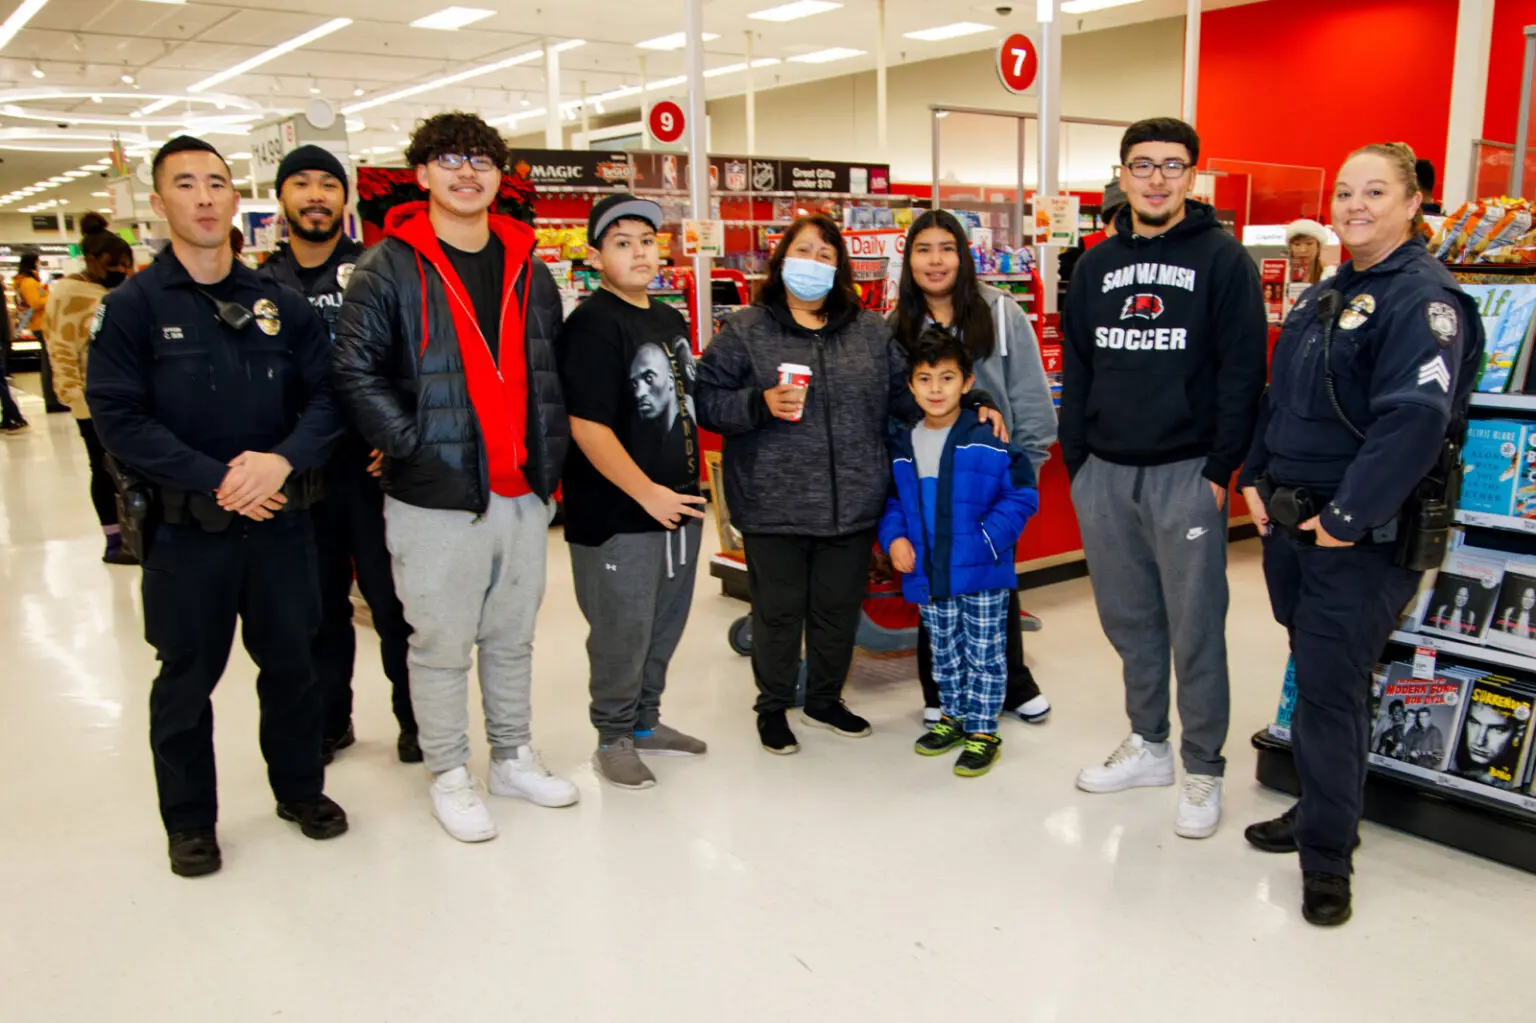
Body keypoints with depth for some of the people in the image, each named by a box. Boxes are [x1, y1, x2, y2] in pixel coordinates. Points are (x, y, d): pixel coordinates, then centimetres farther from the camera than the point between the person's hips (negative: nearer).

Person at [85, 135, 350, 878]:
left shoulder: (278, 303, 4)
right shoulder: (132, 306, -4)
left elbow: (326, 396, 1)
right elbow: (119, 419, -10)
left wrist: (281, 460, -17)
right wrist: (216, 481, -18)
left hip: (278, 519, 3)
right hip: (186, 528, -2)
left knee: (289, 661, 14)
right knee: (188, 676, 10)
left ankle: (300, 787, 34)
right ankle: (189, 819, 28)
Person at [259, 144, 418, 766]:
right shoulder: (261, 286, 9)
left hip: (372, 465, -3)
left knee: (394, 601, 4)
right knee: (318, 606, 13)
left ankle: (415, 719, 21)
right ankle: (328, 722, 29)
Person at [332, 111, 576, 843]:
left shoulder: (528, 269, 12)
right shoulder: (389, 268, -5)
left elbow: (550, 374, 17)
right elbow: (356, 372, -10)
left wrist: (550, 463, 9)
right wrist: (414, 445, -16)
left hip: (523, 492, 5)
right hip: (436, 496, -5)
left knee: (513, 637, 16)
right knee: (442, 644, 6)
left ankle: (514, 759, 31)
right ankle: (449, 776, 22)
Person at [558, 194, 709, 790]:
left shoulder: (672, 322, 12)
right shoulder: (592, 325, -14)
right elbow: (587, 426, -21)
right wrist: (647, 493, -19)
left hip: (678, 505, 8)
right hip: (618, 516, -8)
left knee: (665, 624, 18)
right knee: (622, 633, 3)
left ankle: (646, 722, 36)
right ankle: (614, 739, 22)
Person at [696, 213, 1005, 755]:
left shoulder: (872, 330, 9)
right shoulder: (745, 331, -1)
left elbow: (909, 389, 13)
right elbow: (706, 400, -3)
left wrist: (971, 406, 2)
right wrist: (760, 405, -18)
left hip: (853, 504, 3)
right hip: (774, 506, -3)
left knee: (839, 608, 15)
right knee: (778, 610, 8)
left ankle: (825, 699, 36)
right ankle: (773, 706, 28)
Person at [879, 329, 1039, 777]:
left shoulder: (989, 441, -13)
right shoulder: (900, 447, 2)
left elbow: (1021, 496, -10)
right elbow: (892, 500, 14)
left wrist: (987, 539, -19)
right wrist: (895, 537, -3)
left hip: (982, 575, -4)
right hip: (928, 576, 4)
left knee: (984, 655, 9)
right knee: (944, 653, 20)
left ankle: (983, 731, 23)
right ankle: (953, 716, 38)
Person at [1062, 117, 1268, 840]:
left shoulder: (1222, 260, -2)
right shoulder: (1097, 266, 13)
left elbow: (1242, 372, -6)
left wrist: (1220, 470, -12)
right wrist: (1076, 462, 8)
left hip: (1185, 474, -5)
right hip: (1103, 474, 5)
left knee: (1195, 626, 1)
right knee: (1127, 618, 13)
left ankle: (1202, 770, 15)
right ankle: (1147, 745, 29)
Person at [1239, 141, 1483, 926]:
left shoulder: (1423, 298, -12)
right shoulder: (1323, 298, 15)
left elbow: (1414, 420, -23)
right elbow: (1277, 398, 18)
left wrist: (1347, 516, -23)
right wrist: (1257, 479, 6)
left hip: (1362, 537, -7)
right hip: (1290, 525, 8)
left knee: (1327, 690, -3)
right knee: (1317, 677, 17)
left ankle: (1326, 857, 12)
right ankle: (1321, 811, 34)